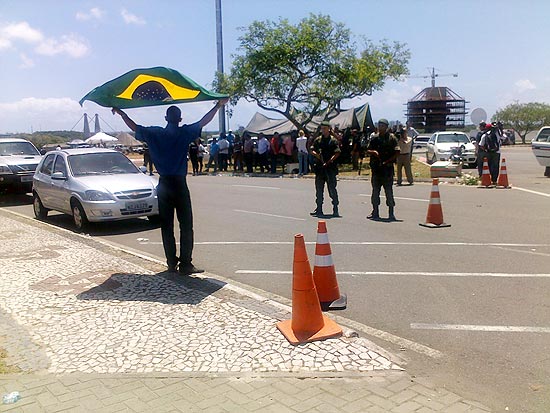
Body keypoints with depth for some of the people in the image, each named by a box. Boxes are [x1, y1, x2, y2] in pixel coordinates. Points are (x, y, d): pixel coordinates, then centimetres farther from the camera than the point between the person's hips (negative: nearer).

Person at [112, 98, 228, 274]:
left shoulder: (154, 133, 5)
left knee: (166, 226, 9)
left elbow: (135, 127, 14)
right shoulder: (184, 133, -4)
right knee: (186, 225, -1)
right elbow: (203, 122, -3)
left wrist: (121, 113, 28)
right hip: (179, 184, -4)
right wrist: (218, 106, 5)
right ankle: (185, 264, -5)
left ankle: (172, 263, 13)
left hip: (163, 185, 4)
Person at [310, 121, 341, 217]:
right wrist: (316, 154, -11)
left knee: (332, 189, -3)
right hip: (319, 167, 4)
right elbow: (312, 150, 11)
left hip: (330, 168, -4)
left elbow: (337, 153, -8)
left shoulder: (333, 140, -1)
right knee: (319, 189, 8)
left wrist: (329, 162, -18)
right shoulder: (318, 140, 12)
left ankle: (335, 209, 4)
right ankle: (319, 209, 17)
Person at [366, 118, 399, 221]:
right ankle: (375, 212, 18)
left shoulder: (391, 138, 0)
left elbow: (397, 153, -4)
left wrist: (387, 161, -13)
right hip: (376, 167, 4)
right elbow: (368, 151, 13)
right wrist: (373, 152, -8)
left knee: (388, 190, -3)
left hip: (387, 167, -4)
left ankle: (391, 213, 3)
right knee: (375, 190, 9)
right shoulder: (374, 138, 11)